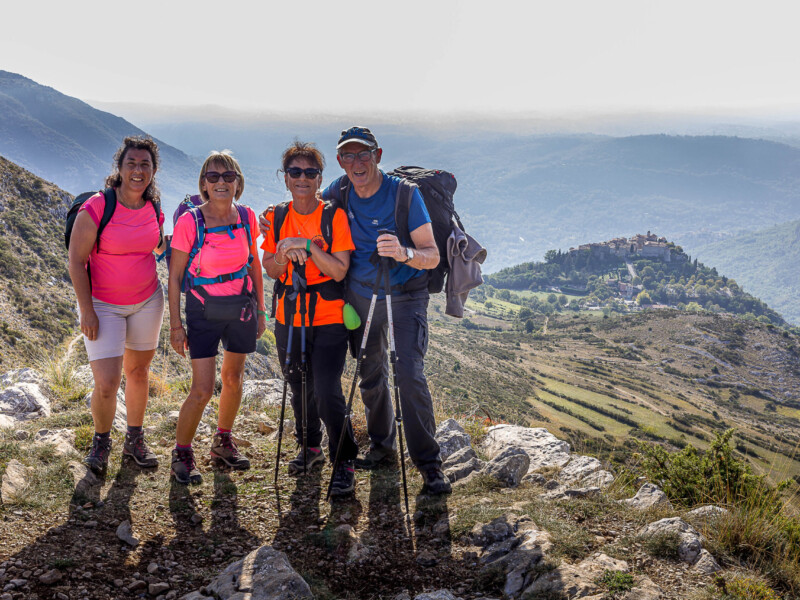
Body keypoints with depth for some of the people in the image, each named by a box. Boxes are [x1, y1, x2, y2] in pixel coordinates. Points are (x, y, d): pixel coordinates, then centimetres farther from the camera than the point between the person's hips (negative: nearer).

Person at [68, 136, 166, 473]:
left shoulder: (154, 209, -2)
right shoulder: (97, 208, -18)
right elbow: (76, 260, -14)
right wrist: (86, 311, -15)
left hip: (147, 300, 5)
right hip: (103, 305, -4)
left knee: (138, 371, 15)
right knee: (106, 384, -9)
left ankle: (134, 441, 32)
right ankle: (101, 442, 19)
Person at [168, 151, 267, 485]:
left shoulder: (246, 217, -4)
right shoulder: (190, 222, -15)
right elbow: (175, 276, -9)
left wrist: (260, 310, 11)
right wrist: (175, 325, -9)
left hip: (241, 307, 4)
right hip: (203, 311, -4)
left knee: (233, 378, 16)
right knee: (202, 390, -8)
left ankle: (223, 443, 36)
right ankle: (181, 455, 12)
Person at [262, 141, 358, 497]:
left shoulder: (334, 216, -7)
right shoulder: (278, 217, 6)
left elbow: (339, 270, -13)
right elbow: (269, 269, 6)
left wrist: (307, 245, -23)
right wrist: (284, 256, -15)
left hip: (328, 320, -4)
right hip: (288, 319, 4)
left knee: (327, 394, -13)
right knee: (300, 390, 15)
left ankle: (345, 463, 3)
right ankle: (310, 447, 38)